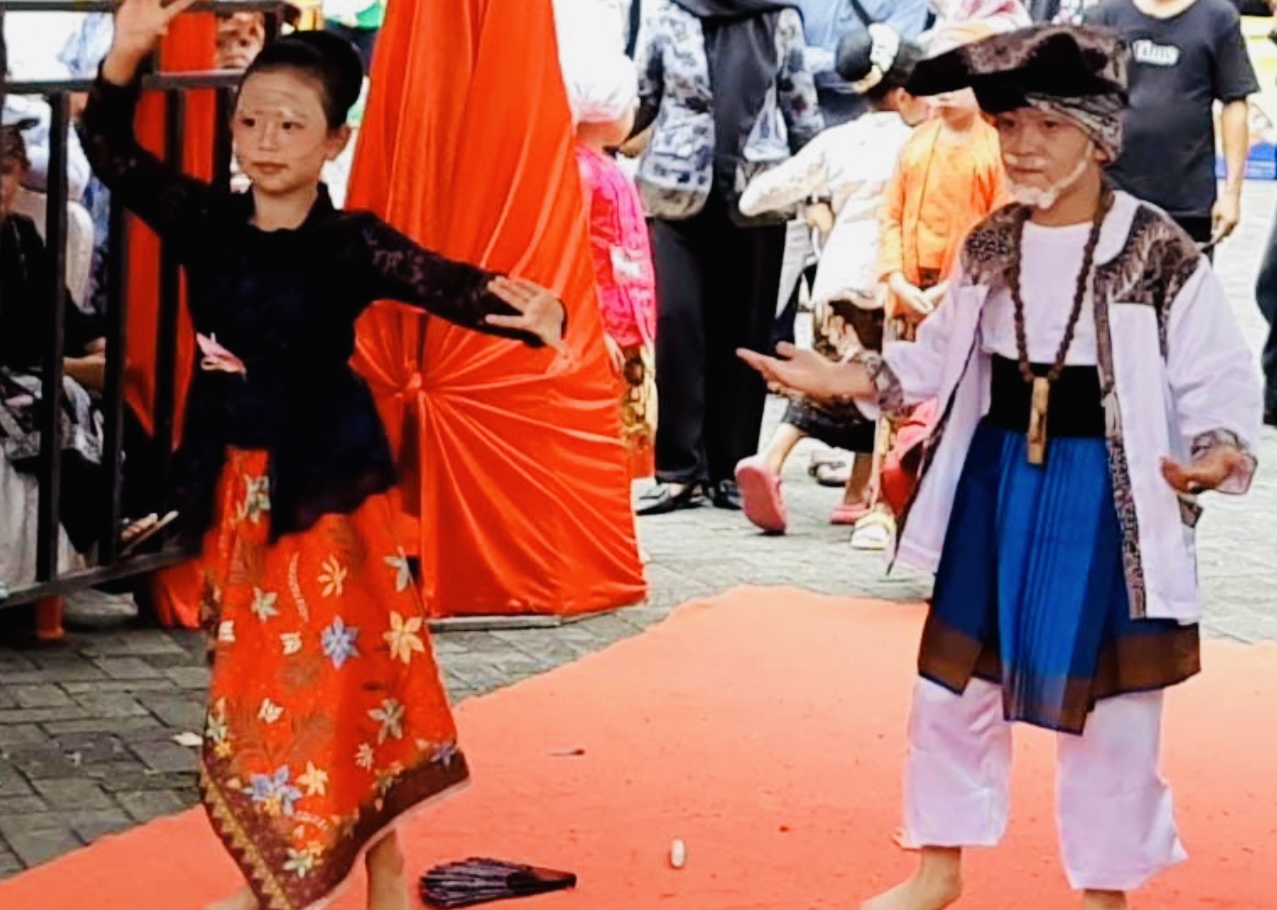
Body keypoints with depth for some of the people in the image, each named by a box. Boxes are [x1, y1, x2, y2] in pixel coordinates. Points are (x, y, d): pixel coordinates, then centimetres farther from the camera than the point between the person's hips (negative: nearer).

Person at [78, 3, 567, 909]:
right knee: (253, 672, 13)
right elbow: (112, 152, -4)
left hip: (326, 486, -4)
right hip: (235, 486, 5)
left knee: (342, 668, -2)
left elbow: (438, 281, -25)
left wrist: (526, 311, -45)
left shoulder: (352, 243, -11)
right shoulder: (206, 223, 1)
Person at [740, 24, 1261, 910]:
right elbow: (944, 362, 12)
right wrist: (845, 379, 1)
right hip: (996, 481, 5)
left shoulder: (1160, 255, -15)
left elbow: (1222, 385, -12)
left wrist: (1219, 455, -32)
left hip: (1107, 496, -5)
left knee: (1111, 703, 5)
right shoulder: (990, 247, 2)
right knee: (955, 678, 13)